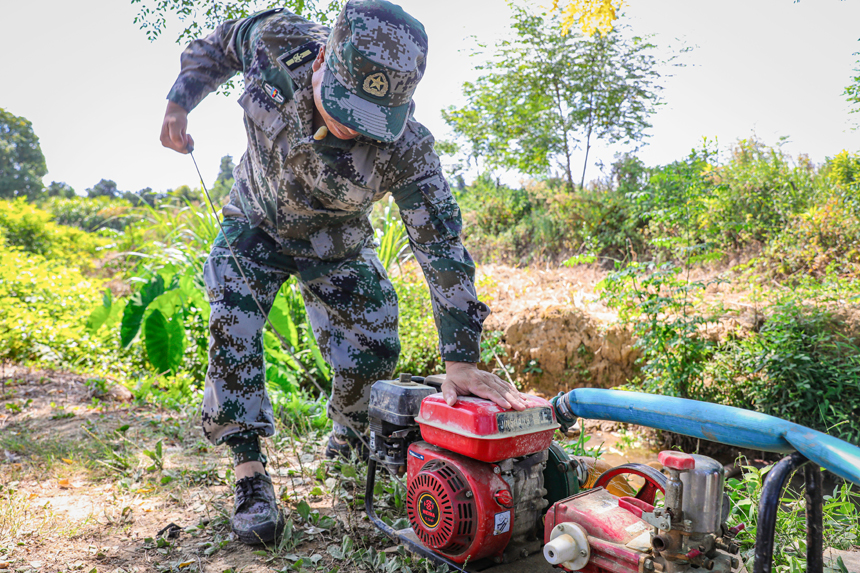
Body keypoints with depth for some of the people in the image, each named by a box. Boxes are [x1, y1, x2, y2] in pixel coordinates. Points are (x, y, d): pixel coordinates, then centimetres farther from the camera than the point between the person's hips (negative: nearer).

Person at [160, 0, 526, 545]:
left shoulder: (405, 148, -35)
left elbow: (442, 245, -33)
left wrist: (462, 360, -36)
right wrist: (180, 101, -12)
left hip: (334, 246, -1)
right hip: (255, 225, 1)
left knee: (372, 348, -4)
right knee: (233, 326, -20)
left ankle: (349, 438, 27)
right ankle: (250, 471, -10)